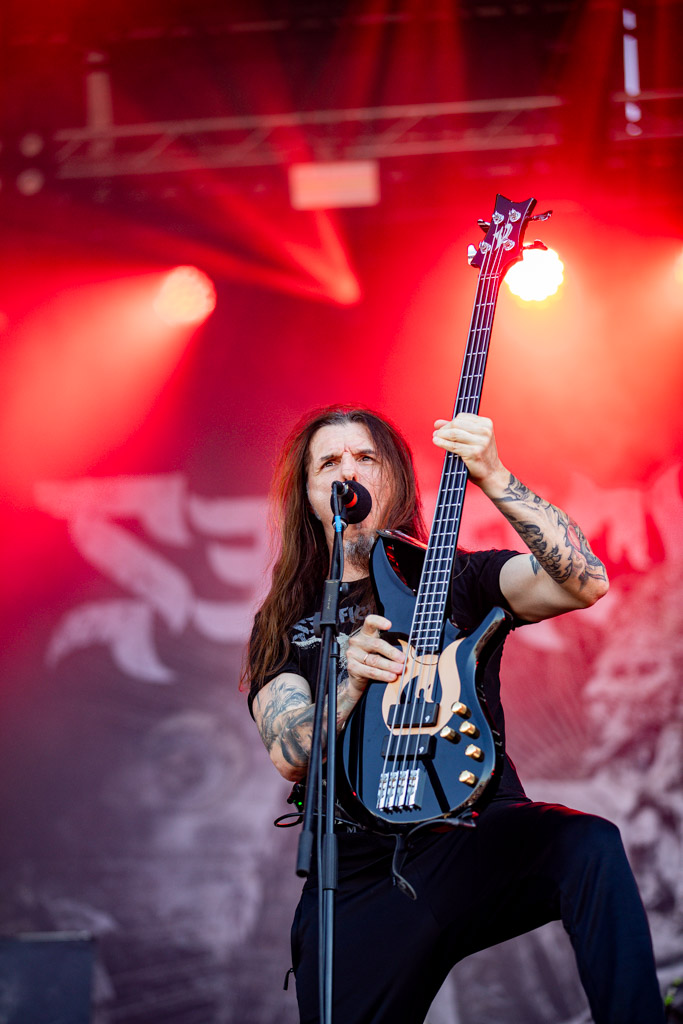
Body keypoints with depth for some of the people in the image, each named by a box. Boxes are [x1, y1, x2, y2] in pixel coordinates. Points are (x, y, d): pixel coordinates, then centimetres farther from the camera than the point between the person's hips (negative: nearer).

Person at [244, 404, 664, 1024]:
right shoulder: (282, 624, 14)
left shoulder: (455, 579, 10)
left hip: (479, 838, -2)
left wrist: (492, 477, -18)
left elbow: (587, 580, -9)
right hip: (356, 878, 2)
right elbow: (289, 756, -3)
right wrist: (351, 681, -22)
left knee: (590, 849, -32)